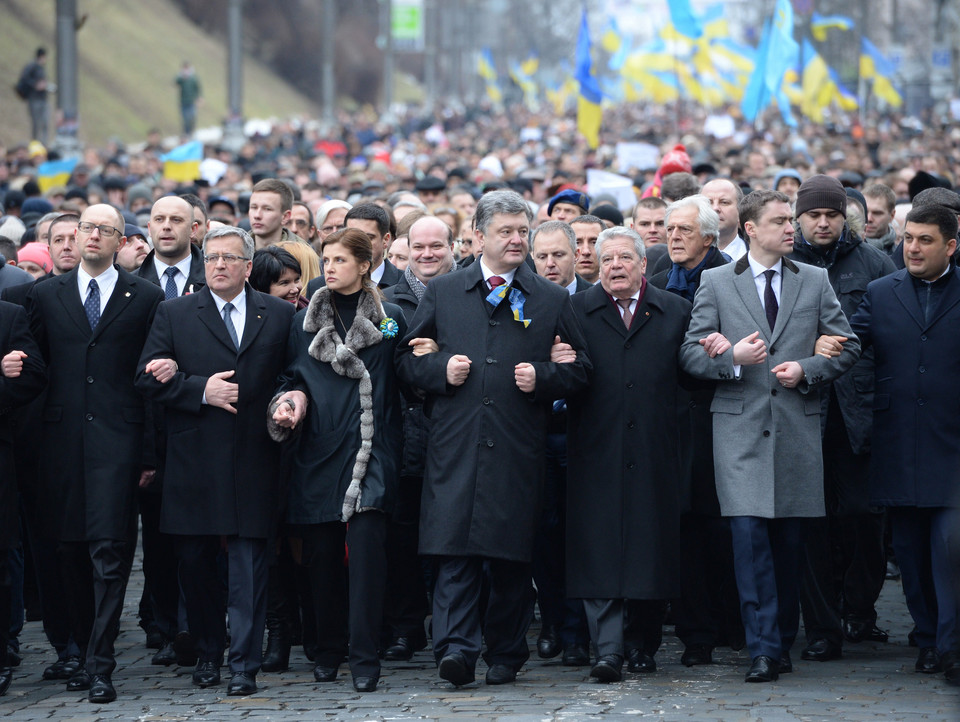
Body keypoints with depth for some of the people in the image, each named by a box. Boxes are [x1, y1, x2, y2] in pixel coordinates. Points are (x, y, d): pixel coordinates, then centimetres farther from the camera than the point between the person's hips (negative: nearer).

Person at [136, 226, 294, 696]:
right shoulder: (174, 315, 7)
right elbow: (147, 378, 0)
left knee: (249, 564, -4)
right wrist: (200, 389, -12)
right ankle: (208, 653, 23)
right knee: (195, 563, 6)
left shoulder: (279, 315, 10)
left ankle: (244, 665, -1)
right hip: (194, 460, 1)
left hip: (253, 459, -1)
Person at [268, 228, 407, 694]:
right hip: (318, 449, 3)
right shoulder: (305, 322, 13)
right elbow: (292, 378, 14)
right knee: (321, 553, 5)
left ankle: (365, 657, -9)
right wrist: (293, 400, -4)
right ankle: (328, 651, 18)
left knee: (366, 547, -12)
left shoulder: (391, 319, 5)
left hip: (370, 450, -3)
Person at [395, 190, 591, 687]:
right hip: (456, 446, 0)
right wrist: (440, 370, -5)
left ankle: (505, 654, 13)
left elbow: (579, 369, 12)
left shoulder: (552, 301, 10)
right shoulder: (441, 292, 11)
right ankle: (456, 647, -15)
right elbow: (406, 359, 14)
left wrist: (541, 377, -6)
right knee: (455, 551, -10)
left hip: (518, 453, 0)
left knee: (512, 555, 3)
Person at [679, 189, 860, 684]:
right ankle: (764, 649, -11)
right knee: (749, 535, -11)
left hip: (798, 427, 2)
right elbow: (691, 352, 4)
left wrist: (807, 369, -6)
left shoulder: (815, 281, 11)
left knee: (790, 541, 5)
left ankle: (783, 641, 18)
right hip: (740, 426, -2)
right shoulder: (716, 283, 6)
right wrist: (732, 358, -14)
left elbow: (847, 346, 10)